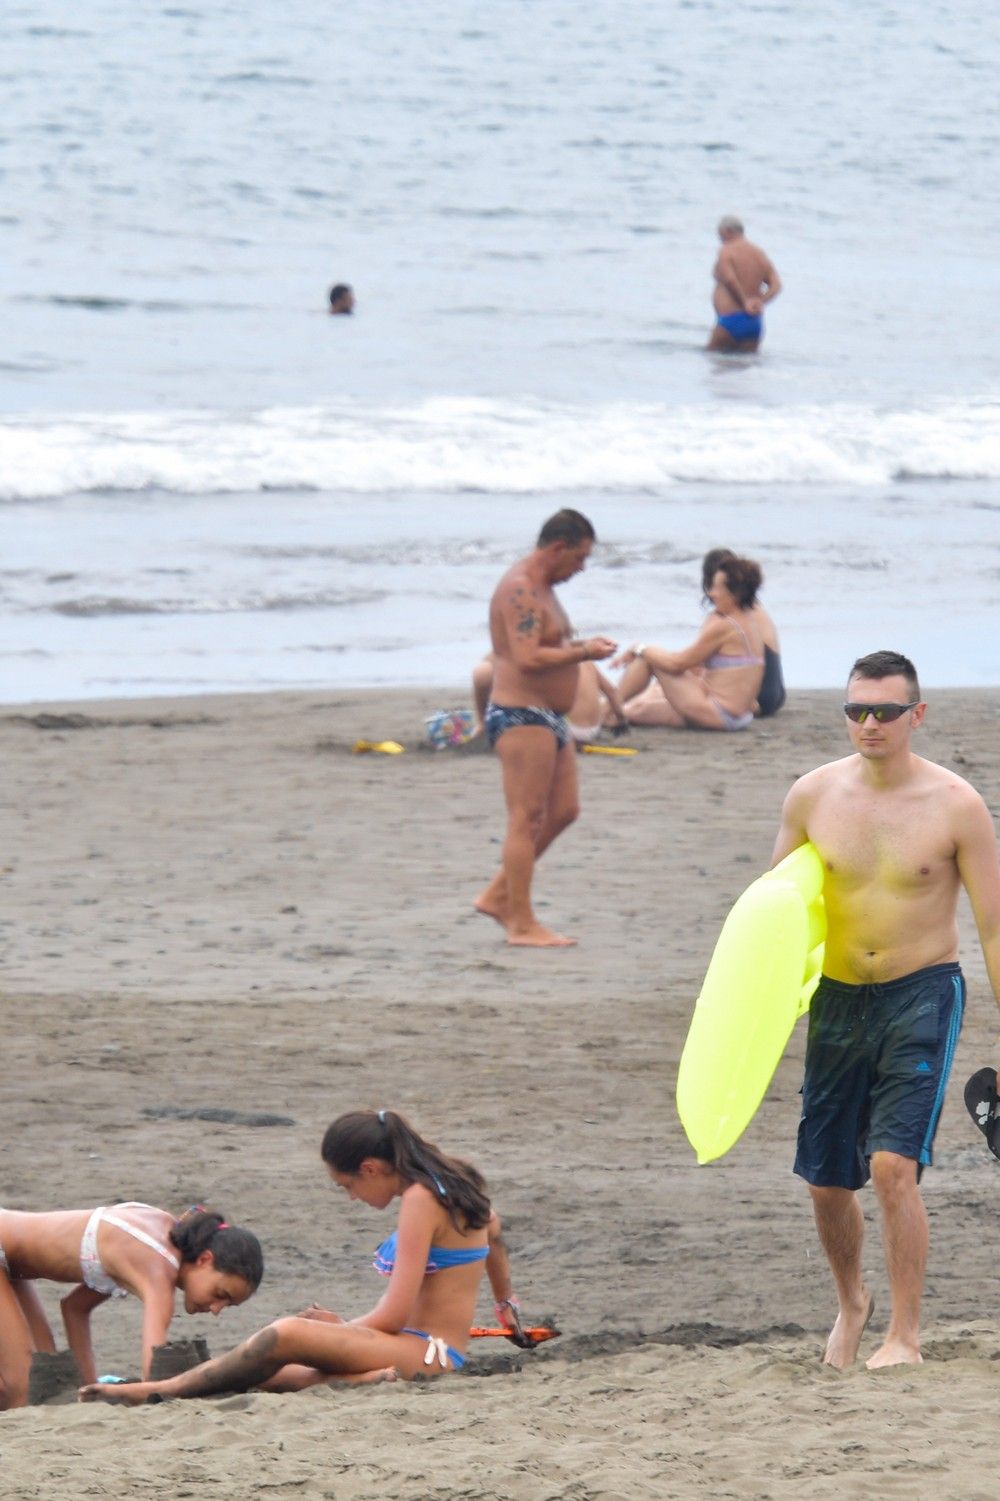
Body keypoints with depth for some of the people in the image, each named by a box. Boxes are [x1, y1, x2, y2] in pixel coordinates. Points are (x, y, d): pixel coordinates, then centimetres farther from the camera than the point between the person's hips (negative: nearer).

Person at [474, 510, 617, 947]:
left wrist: (582, 645, 12)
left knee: (562, 812, 12)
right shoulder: (519, 590, -16)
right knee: (527, 819, -8)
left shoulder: (541, 588, 18)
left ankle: (498, 895, 19)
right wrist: (583, 653, -17)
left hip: (549, 719, 11)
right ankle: (521, 923, -6)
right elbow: (527, 658, -25)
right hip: (521, 716, -11)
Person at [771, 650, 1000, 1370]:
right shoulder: (814, 795, 0)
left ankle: (904, 1335, -9)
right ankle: (851, 1301, 38)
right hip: (836, 998, 4)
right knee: (828, 1182, 9)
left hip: (922, 995, -4)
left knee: (894, 1164, -18)